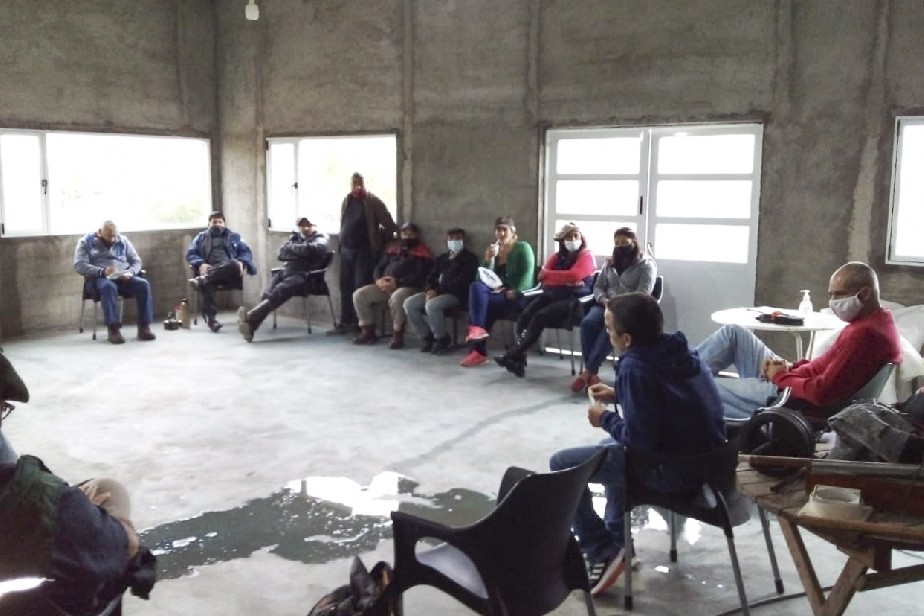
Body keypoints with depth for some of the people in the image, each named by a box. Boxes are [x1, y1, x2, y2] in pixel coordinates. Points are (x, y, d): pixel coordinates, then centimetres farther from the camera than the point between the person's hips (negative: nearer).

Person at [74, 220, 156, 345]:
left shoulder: (123, 241, 15)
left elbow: (136, 261, 14)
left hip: (123, 277, 3)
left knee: (144, 284, -27)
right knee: (109, 287, -40)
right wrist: (102, 271, -24)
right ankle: (113, 330, -40)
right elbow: (79, 265, -7)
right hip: (99, 278, -3)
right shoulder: (86, 242, 5)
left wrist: (130, 272, -11)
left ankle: (144, 327, -28)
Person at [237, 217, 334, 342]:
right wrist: (301, 253, -1)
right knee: (268, 293, -25)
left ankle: (250, 316, -47)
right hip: (286, 271, 5)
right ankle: (250, 325, -43)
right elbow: (281, 254, 15)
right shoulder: (295, 237, 29)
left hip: (303, 275, -5)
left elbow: (312, 249, -10)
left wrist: (292, 248, 3)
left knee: (279, 291, -32)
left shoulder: (320, 239, 14)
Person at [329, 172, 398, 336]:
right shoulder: (346, 201, 13)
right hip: (346, 250, 6)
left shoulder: (373, 202, -5)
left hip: (364, 250, -6)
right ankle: (345, 322, 15)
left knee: (360, 287, -8)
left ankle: (359, 324, -1)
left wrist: (380, 242, 0)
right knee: (345, 287, 8)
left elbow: (390, 225, -5)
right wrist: (343, 241, 13)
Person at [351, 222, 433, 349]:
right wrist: (378, 280, -4)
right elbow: (379, 267, 21)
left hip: (407, 287, -6)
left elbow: (420, 277, -11)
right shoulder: (393, 249, 22)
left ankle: (397, 335, -25)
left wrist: (397, 283, -20)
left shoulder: (423, 254, 2)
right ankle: (368, 331, -1)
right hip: (384, 286, 7)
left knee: (397, 297, -41)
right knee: (359, 295, -11)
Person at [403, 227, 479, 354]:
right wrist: (430, 290, -6)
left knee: (432, 305, -36)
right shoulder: (441, 258, 26)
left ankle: (443, 340, -15)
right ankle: (427, 337, -5)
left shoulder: (469, 258, 5)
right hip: (436, 292, 7)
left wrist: (438, 291, -17)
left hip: (455, 294, -7)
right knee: (409, 303, -16)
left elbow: (462, 281, -10)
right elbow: (431, 277, 20)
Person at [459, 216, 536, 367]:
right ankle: (477, 329, -31)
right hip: (497, 293, 5)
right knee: (476, 286, -27)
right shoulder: (494, 249, 19)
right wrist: (488, 259, -4)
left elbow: (528, 274, -9)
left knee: (479, 301, -28)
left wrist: (516, 292, -21)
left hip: (518, 297, -5)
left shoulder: (523, 247, 3)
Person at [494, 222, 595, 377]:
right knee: (525, 315, -22)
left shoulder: (586, 255, 2)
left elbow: (574, 276, -16)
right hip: (551, 295, 6)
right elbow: (542, 278, 5)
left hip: (572, 300, -6)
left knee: (540, 317, -29)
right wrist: (564, 280, -11)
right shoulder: (557, 256, 19)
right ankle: (518, 357, -27)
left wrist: (549, 275, -4)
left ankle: (513, 354, -25)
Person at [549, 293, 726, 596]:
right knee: (611, 446, 33)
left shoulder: (635, 366, -22)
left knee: (562, 464, -1)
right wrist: (618, 395, 17)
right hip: (705, 457, 9)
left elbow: (639, 439, -23)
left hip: (676, 470, -9)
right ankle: (615, 539, 36)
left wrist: (606, 419, -5)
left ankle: (604, 553, 2)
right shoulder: (676, 348, 4)